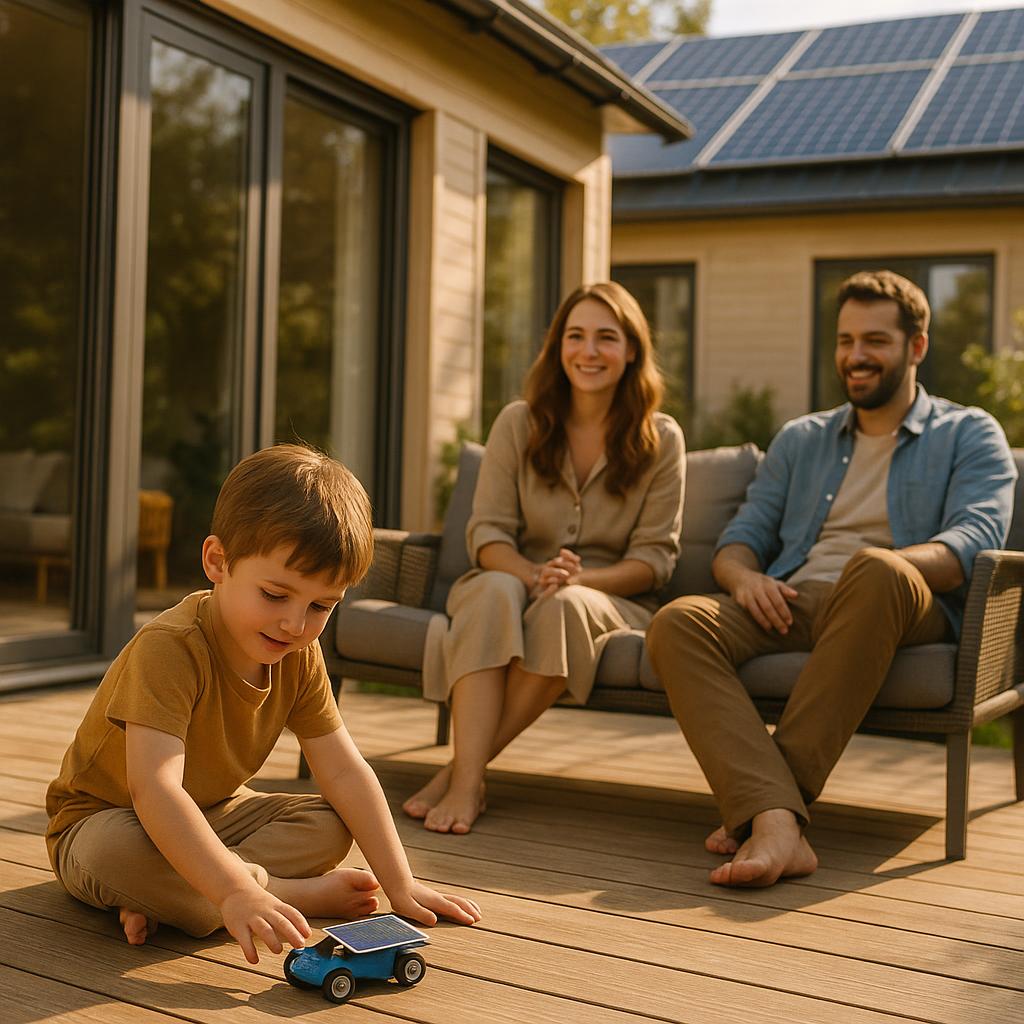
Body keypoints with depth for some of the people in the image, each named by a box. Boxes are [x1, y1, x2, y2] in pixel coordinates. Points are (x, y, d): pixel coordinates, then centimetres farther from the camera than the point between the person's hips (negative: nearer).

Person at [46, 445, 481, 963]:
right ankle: (298, 893, -22)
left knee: (329, 826, -9)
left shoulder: (299, 657, -9)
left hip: (211, 814, 7)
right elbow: (154, 788, -43)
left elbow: (344, 771, -6)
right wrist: (236, 891, -52)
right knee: (118, 852, -39)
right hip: (103, 819, -7)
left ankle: (165, 899, -20)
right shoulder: (167, 648, -32)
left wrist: (400, 885, -12)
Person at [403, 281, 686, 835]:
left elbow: (655, 555, -2)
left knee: (565, 606, -37)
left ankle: (462, 768, -32)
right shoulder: (519, 423, 3)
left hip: (611, 598, -1)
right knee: (497, 591, -36)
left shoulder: (660, 439, 1)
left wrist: (580, 579, -21)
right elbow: (487, 532, -2)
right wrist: (532, 574, -24)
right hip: (514, 579, 1)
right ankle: (467, 782, -43)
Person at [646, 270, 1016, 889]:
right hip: (790, 605, 4)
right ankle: (776, 821, -44)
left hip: (901, 607, -3)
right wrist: (744, 576, -7)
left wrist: (881, 566, -24)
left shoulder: (970, 435, 15)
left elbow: (976, 540, -4)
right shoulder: (801, 439, 28)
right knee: (678, 623, -27)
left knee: (876, 572, -40)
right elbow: (742, 536, 20)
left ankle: (762, 801, -37)